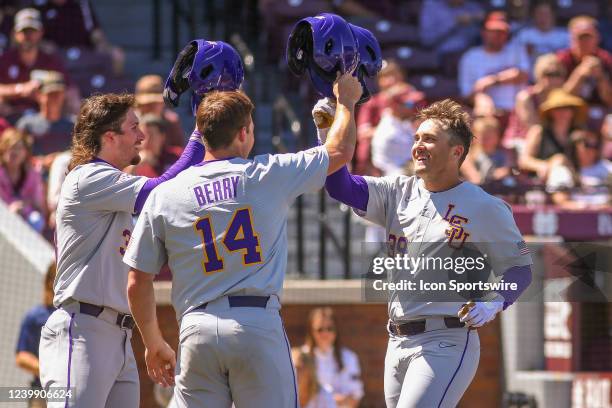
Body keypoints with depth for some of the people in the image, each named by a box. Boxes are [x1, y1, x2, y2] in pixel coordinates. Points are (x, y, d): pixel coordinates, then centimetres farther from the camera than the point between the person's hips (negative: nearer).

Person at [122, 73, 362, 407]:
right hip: (259, 326, -2)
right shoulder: (268, 175, 2)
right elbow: (341, 151, 16)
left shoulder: (163, 196, 7)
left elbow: (137, 284, 9)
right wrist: (345, 100, 35)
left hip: (197, 330, 2)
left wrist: (154, 344, 22)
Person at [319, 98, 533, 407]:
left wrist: (493, 303, -17)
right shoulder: (399, 193, 12)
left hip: (446, 343, -7)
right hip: (399, 343, 7)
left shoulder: (485, 208, -3)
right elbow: (340, 186, 2)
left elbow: (520, 267, 1)